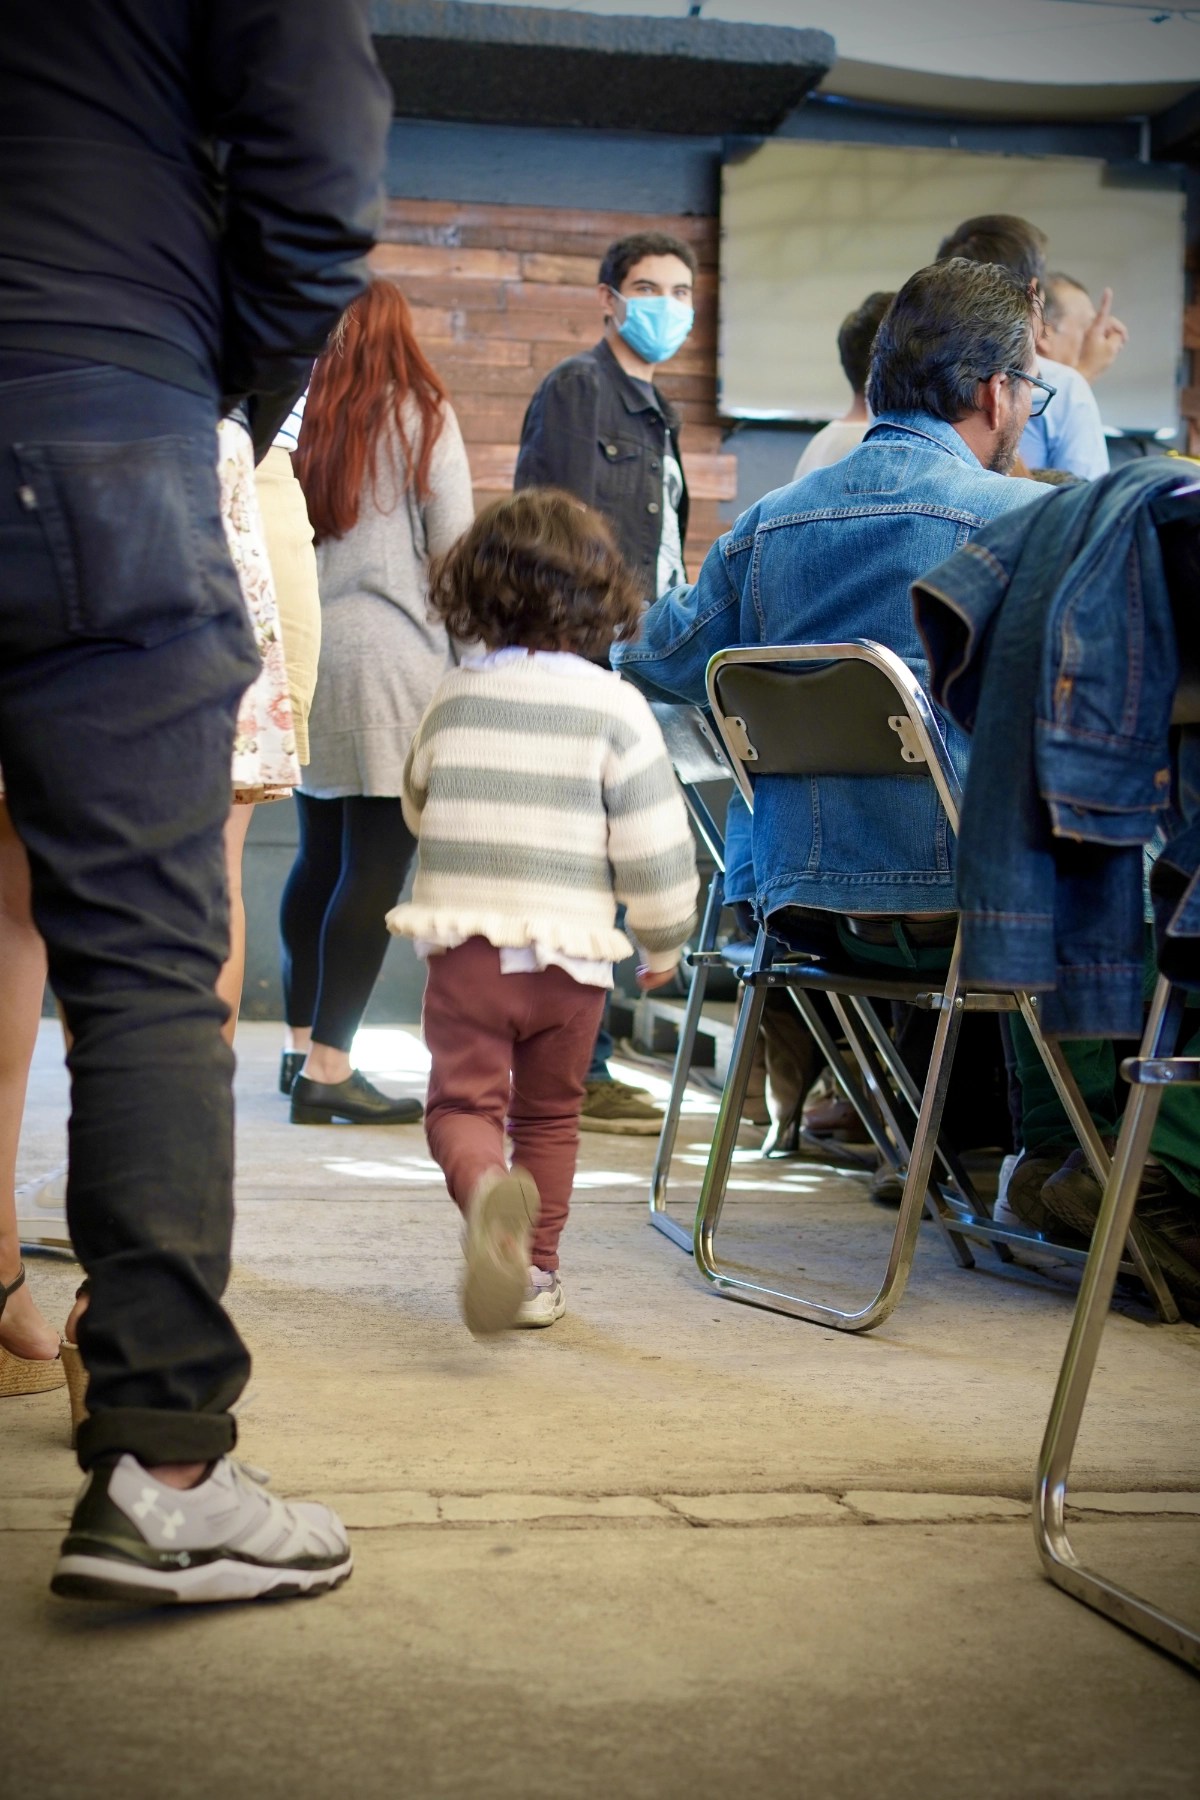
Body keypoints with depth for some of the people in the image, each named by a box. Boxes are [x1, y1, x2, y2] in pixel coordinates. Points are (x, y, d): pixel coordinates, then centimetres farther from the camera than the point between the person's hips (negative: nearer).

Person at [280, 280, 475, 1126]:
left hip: (305, 649, 5)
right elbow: (454, 548, -5)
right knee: (376, 868, -5)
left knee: (320, 857, 15)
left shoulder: (300, 416, 8)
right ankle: (328, 1069, -9)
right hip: (393, 657, -5)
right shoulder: (424, 417, -2)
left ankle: (303, 1043, 23)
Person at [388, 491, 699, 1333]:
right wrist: (664, 942, 7)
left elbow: (420, 806, 19)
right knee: (550, 1116, 16)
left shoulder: (453, 699, 3)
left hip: (465, 944, 0)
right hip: (571, 950, 0)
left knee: (464, 1103, -1)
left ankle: (487, 1190, -33)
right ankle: (537, 1272, 21)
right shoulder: (616, 708, -6)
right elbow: (655, 844, -8)